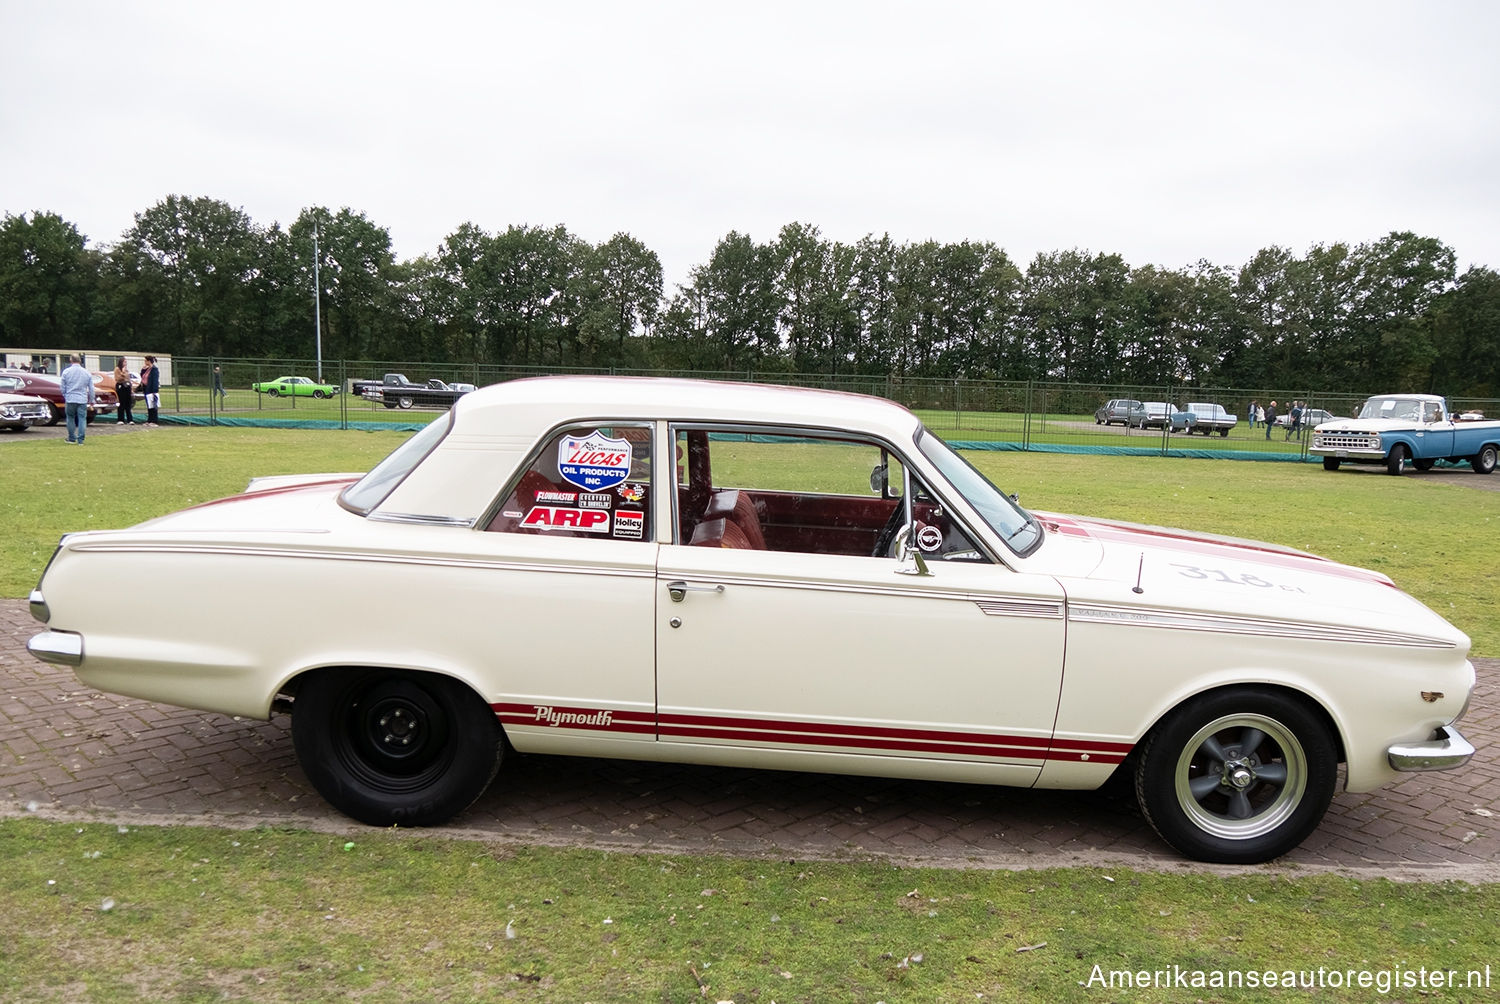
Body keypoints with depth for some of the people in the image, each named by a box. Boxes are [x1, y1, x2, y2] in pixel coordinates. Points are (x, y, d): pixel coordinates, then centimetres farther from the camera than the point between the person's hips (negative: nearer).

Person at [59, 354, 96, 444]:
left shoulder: (66, 372, 0)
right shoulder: (87, 373, 4)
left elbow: (63, 388, 5)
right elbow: (91, 389, 8)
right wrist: (91, 400, 17)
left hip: (70, 399, 0)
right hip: (83, 400, 0)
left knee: (70, 418, 12)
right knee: (82, 419, 1)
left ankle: (72, 438, 17)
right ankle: (80, 439, -2)